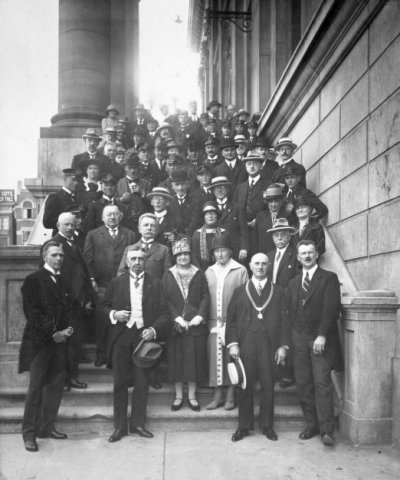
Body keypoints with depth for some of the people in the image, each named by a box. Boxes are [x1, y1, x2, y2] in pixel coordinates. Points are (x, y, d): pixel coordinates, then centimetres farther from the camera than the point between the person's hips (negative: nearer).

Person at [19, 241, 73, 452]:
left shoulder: (63, 280, 13)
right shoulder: (33, 280, -6)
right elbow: (31, 313, -11)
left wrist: (68, 328, -3)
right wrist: (53, 333, -14)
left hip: (59, 340, 6)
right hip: (39, 342, -6)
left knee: (56, 387, 9)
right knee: (35, 388, 0)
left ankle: (47, 427, 23)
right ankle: (29, 433, 12)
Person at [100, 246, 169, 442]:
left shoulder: (154, 284, 4)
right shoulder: (116, 282, 6)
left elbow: (163, 313, 2)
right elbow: (104, 306, 12)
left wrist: (154, 330, -15)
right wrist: (114, 314, -9)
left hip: (144, 336, 0)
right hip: (121, 337, 0)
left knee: (142, 383, 7)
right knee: (120, 383, 6)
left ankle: (137, 424, 22)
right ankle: (120, 426, 19)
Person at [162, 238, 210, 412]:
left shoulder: (199, 275, 6)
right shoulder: (168, 276, 5)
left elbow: (205, 297, 2)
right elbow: (166, 300, -1)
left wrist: (200, 316, -11)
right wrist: (177, 318, -12)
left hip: (196, 324, 0)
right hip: (175, 325, 0)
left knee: (195, 359, 4)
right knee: (176, 360, 4)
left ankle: (192, 396, 16)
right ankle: (178, 396, 18)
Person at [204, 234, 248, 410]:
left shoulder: (240, 271, -1)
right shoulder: (209, 272, 10)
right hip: (213, 323, 3)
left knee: (232, 358, 2)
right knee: (215, 358, 5)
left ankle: (231, 395, 15)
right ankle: (217, 395, 16)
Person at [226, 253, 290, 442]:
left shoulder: (278, 292, 9)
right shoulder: (240, 291, 10)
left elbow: (284, 321, 5)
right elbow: (231, 320, 6)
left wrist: (282, 346, -2)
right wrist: (232, 343, -3)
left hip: (269, 345, 0)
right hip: (245, 346, 0)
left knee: (268, 386, 4)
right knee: (245, 386, 4)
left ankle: (267, 425, 19)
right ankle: (244, 426, 16)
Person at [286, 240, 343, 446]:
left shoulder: (329, 278, 0)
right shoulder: (293, 283, 16)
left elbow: (331, 309, -8)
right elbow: (291, 312, 14)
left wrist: (322, 336, -15)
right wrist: (291, 338, 5)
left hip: (321, 340, -4)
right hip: (299, 340, 5)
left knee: (322, 383, -8)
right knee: (303, 385, 4)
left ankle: (327, 430, -3)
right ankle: (312, 425, 14)